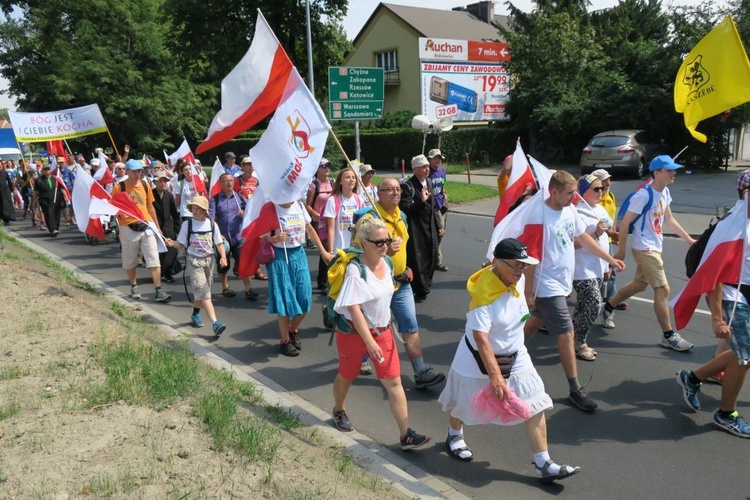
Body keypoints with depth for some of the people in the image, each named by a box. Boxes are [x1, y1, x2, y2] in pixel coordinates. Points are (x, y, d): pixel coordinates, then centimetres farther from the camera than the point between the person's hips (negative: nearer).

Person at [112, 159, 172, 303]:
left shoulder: (145, 185, 7)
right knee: (130, 261, 11)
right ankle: (134, 287, 30)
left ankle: (159, 291, -4)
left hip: (147, 226, 3)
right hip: (128, 228, -2)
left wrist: (157, 226, 16)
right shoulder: (119, 187, -5)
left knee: (154, 259, -4)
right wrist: (119, 214, -23)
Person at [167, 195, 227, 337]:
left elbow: (219, 243, 3)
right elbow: (181, 244, 0)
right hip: (194, 261, -3)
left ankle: (195, 315, 40)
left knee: (201, 291, 15)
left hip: (209, 260, 3)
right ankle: (215, 323, -21)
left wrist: (223, 257, -12)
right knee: (203, 292, -12)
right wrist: (172, 243, -21)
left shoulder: (212, 224, 1)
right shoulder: (187, 224, -4)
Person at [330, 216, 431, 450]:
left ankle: (406, 435, 5)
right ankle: (339, 411, 48)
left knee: (394, 382, 0)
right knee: (347, 375, 19)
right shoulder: (356, 270, -24)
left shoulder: (385, 263, -3)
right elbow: (354, 308, -26)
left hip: (382, 330, 5)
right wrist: (369, 342, -28)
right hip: (353, 331, -5)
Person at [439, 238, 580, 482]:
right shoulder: (484, 294, -32)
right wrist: (495, 377, -34)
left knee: (535, 404, -2)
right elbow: (481, 338, -33)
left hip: (516, 356, 6)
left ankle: (543, 463, 8)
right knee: (465, 402, 16)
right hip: (479, 359, -6)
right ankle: (454, 436, 48)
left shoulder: (518, 279, -8)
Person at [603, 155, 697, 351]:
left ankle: (608, 307, 40)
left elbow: (669, 219, 18)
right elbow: (625, 222, -18)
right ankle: (668, 336, 2)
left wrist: (688, 238, 16)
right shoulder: (644, 195, -21)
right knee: (663, 290, -8)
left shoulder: (665, 192, 6)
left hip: (654, 248, 9)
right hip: (644, 249, -9)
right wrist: (621, 251, -14)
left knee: (640, 284, 22)